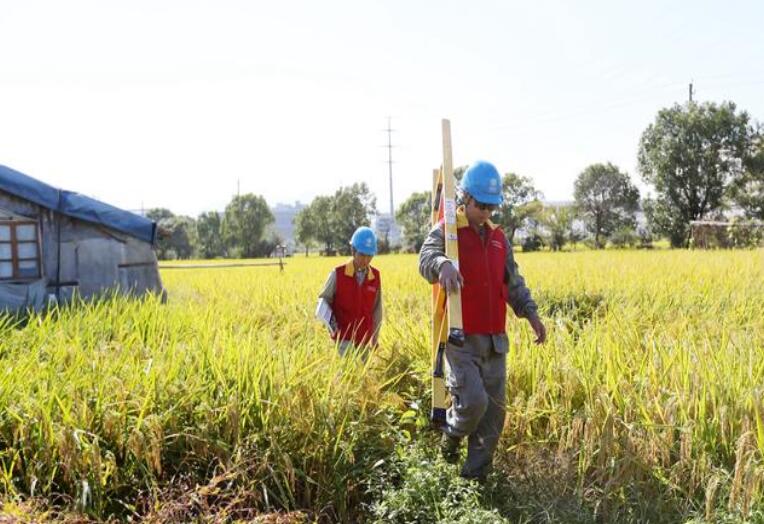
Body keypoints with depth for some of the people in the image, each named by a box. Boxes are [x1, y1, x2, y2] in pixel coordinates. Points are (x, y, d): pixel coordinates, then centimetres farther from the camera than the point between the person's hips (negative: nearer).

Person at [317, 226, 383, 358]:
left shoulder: (375, 276, -1)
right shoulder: (338, 274, -10)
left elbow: (377, 308, 7)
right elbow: (323, 298, 2)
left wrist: (375, 338, 10)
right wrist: (329, 318, -17)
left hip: (365, 338, 3)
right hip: (344, 337, -3)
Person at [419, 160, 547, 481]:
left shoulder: (498, 237, 15)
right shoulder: (445, 232, -4)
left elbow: (513, 282, 19)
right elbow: (426, 259, -24)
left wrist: (531, 313, 5)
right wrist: (443, 265, -48)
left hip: (494, 340, 6)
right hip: (461, 338, -6)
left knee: (494, 410, 6)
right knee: (473, 401, -18)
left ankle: (475, 475, 21)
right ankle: (452, 435, 16)